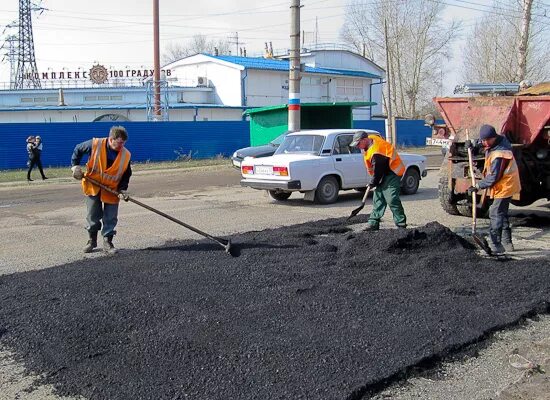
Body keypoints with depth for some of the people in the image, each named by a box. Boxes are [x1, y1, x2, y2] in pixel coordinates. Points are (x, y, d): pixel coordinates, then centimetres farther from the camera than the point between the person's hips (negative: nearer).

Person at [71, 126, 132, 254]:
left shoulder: (126, 155, -15)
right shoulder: (95, 144, -20)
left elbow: (126, 175, -4)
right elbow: (78, 149, -1)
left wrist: (122, 190, -16)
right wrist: (75, 165, -9)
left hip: (112, 189, 1)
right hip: (93, 185, -1)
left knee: (110, 218, 1)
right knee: (92, 216, 9)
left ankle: (107, 242, 14)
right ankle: (92, 240, 27)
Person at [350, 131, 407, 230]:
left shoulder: (376, 153, -30)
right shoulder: (371, 138, -1)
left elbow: (378, 170, -22)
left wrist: (373, 184, -7)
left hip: (392, 173, -10)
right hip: (384, 173, 10)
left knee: (391, 199, -15)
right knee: (378, 197, 9)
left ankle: (401, 224, -9)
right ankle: (373, 223, 12)